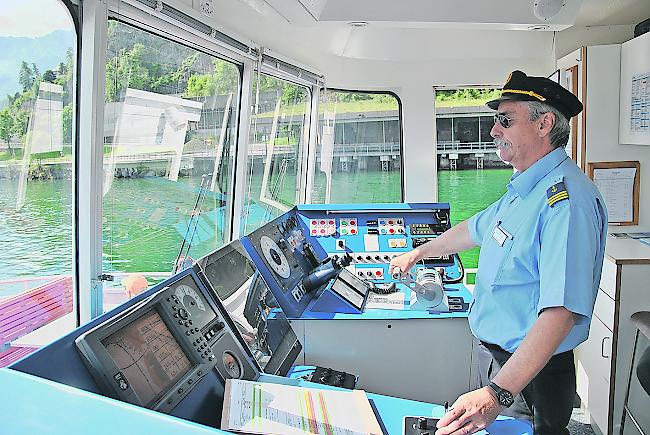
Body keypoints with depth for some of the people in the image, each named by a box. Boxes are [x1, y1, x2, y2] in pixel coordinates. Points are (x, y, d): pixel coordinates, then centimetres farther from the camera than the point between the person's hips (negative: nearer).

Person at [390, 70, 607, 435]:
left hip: (531, 372, -9)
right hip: (493, 352, 9)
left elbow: (562, 311, -36)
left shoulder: (566, 198, -26)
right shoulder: (522, 189, 7)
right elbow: (476, 229, 24)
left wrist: (498, 393, -40)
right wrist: (419, 253, 35)